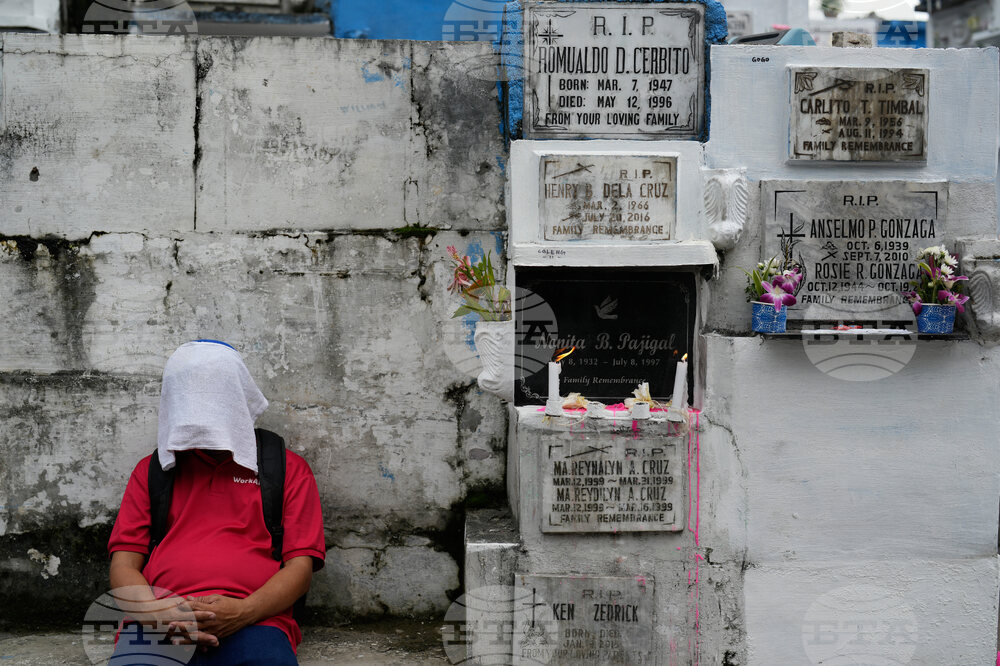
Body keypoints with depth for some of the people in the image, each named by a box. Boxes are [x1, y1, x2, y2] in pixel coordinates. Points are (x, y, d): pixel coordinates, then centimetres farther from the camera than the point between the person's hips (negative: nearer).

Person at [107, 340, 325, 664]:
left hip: (252, 623, -1)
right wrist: (157, 613, -8)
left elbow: (301, 567, 9)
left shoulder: (289, 469, 19)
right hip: (157, 626, 1)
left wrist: (242, 612, -10)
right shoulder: (151, 470, 24)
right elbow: (123, 567, 16)